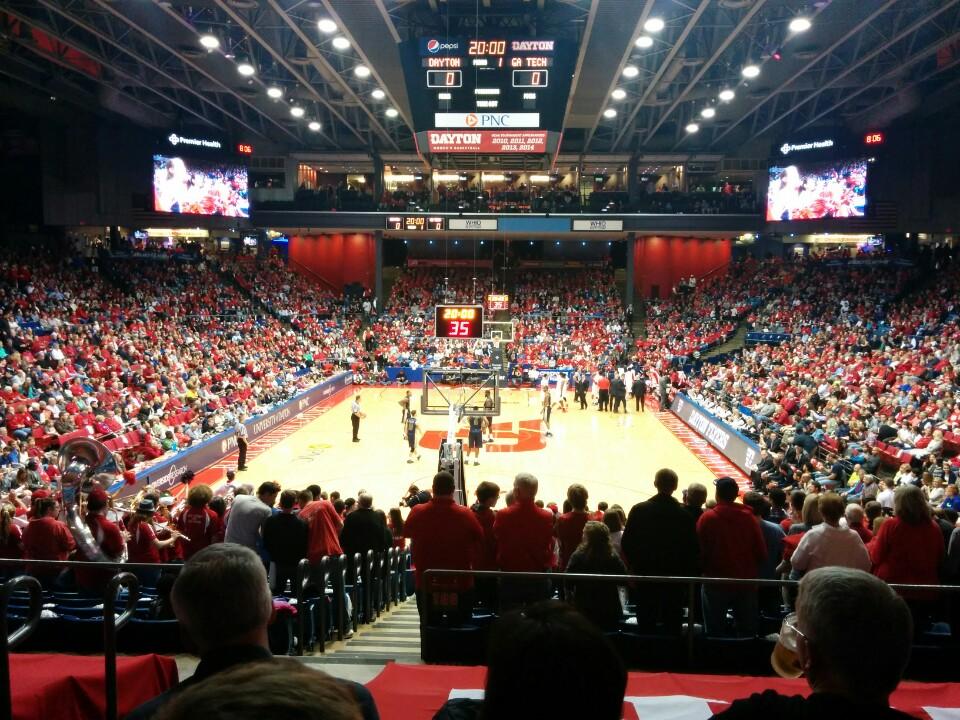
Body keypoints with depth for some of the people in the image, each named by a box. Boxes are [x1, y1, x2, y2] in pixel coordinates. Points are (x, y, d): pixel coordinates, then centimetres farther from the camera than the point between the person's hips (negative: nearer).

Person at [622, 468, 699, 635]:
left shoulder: (638, 510, -8)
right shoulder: (685, 515, -9)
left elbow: (626, 543, -4)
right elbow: (693, 548, -6)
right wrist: (688, 574, 7)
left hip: (644, 574, 1)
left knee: (646, 626, 10)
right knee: (672, 626, 9)